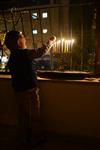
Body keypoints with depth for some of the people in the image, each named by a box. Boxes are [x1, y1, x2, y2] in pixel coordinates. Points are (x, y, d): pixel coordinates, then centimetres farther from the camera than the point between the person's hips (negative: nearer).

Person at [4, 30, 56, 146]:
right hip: (30, 89, -7)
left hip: (18, 89, 7)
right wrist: (50, 42, 1)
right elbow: (41, 52, -15)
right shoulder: (25, 53, -17)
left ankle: (23, 137, 29)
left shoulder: (12, 56, 7)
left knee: (22, 114, 17)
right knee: (34, 115, 7)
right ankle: (35, 138, 19)